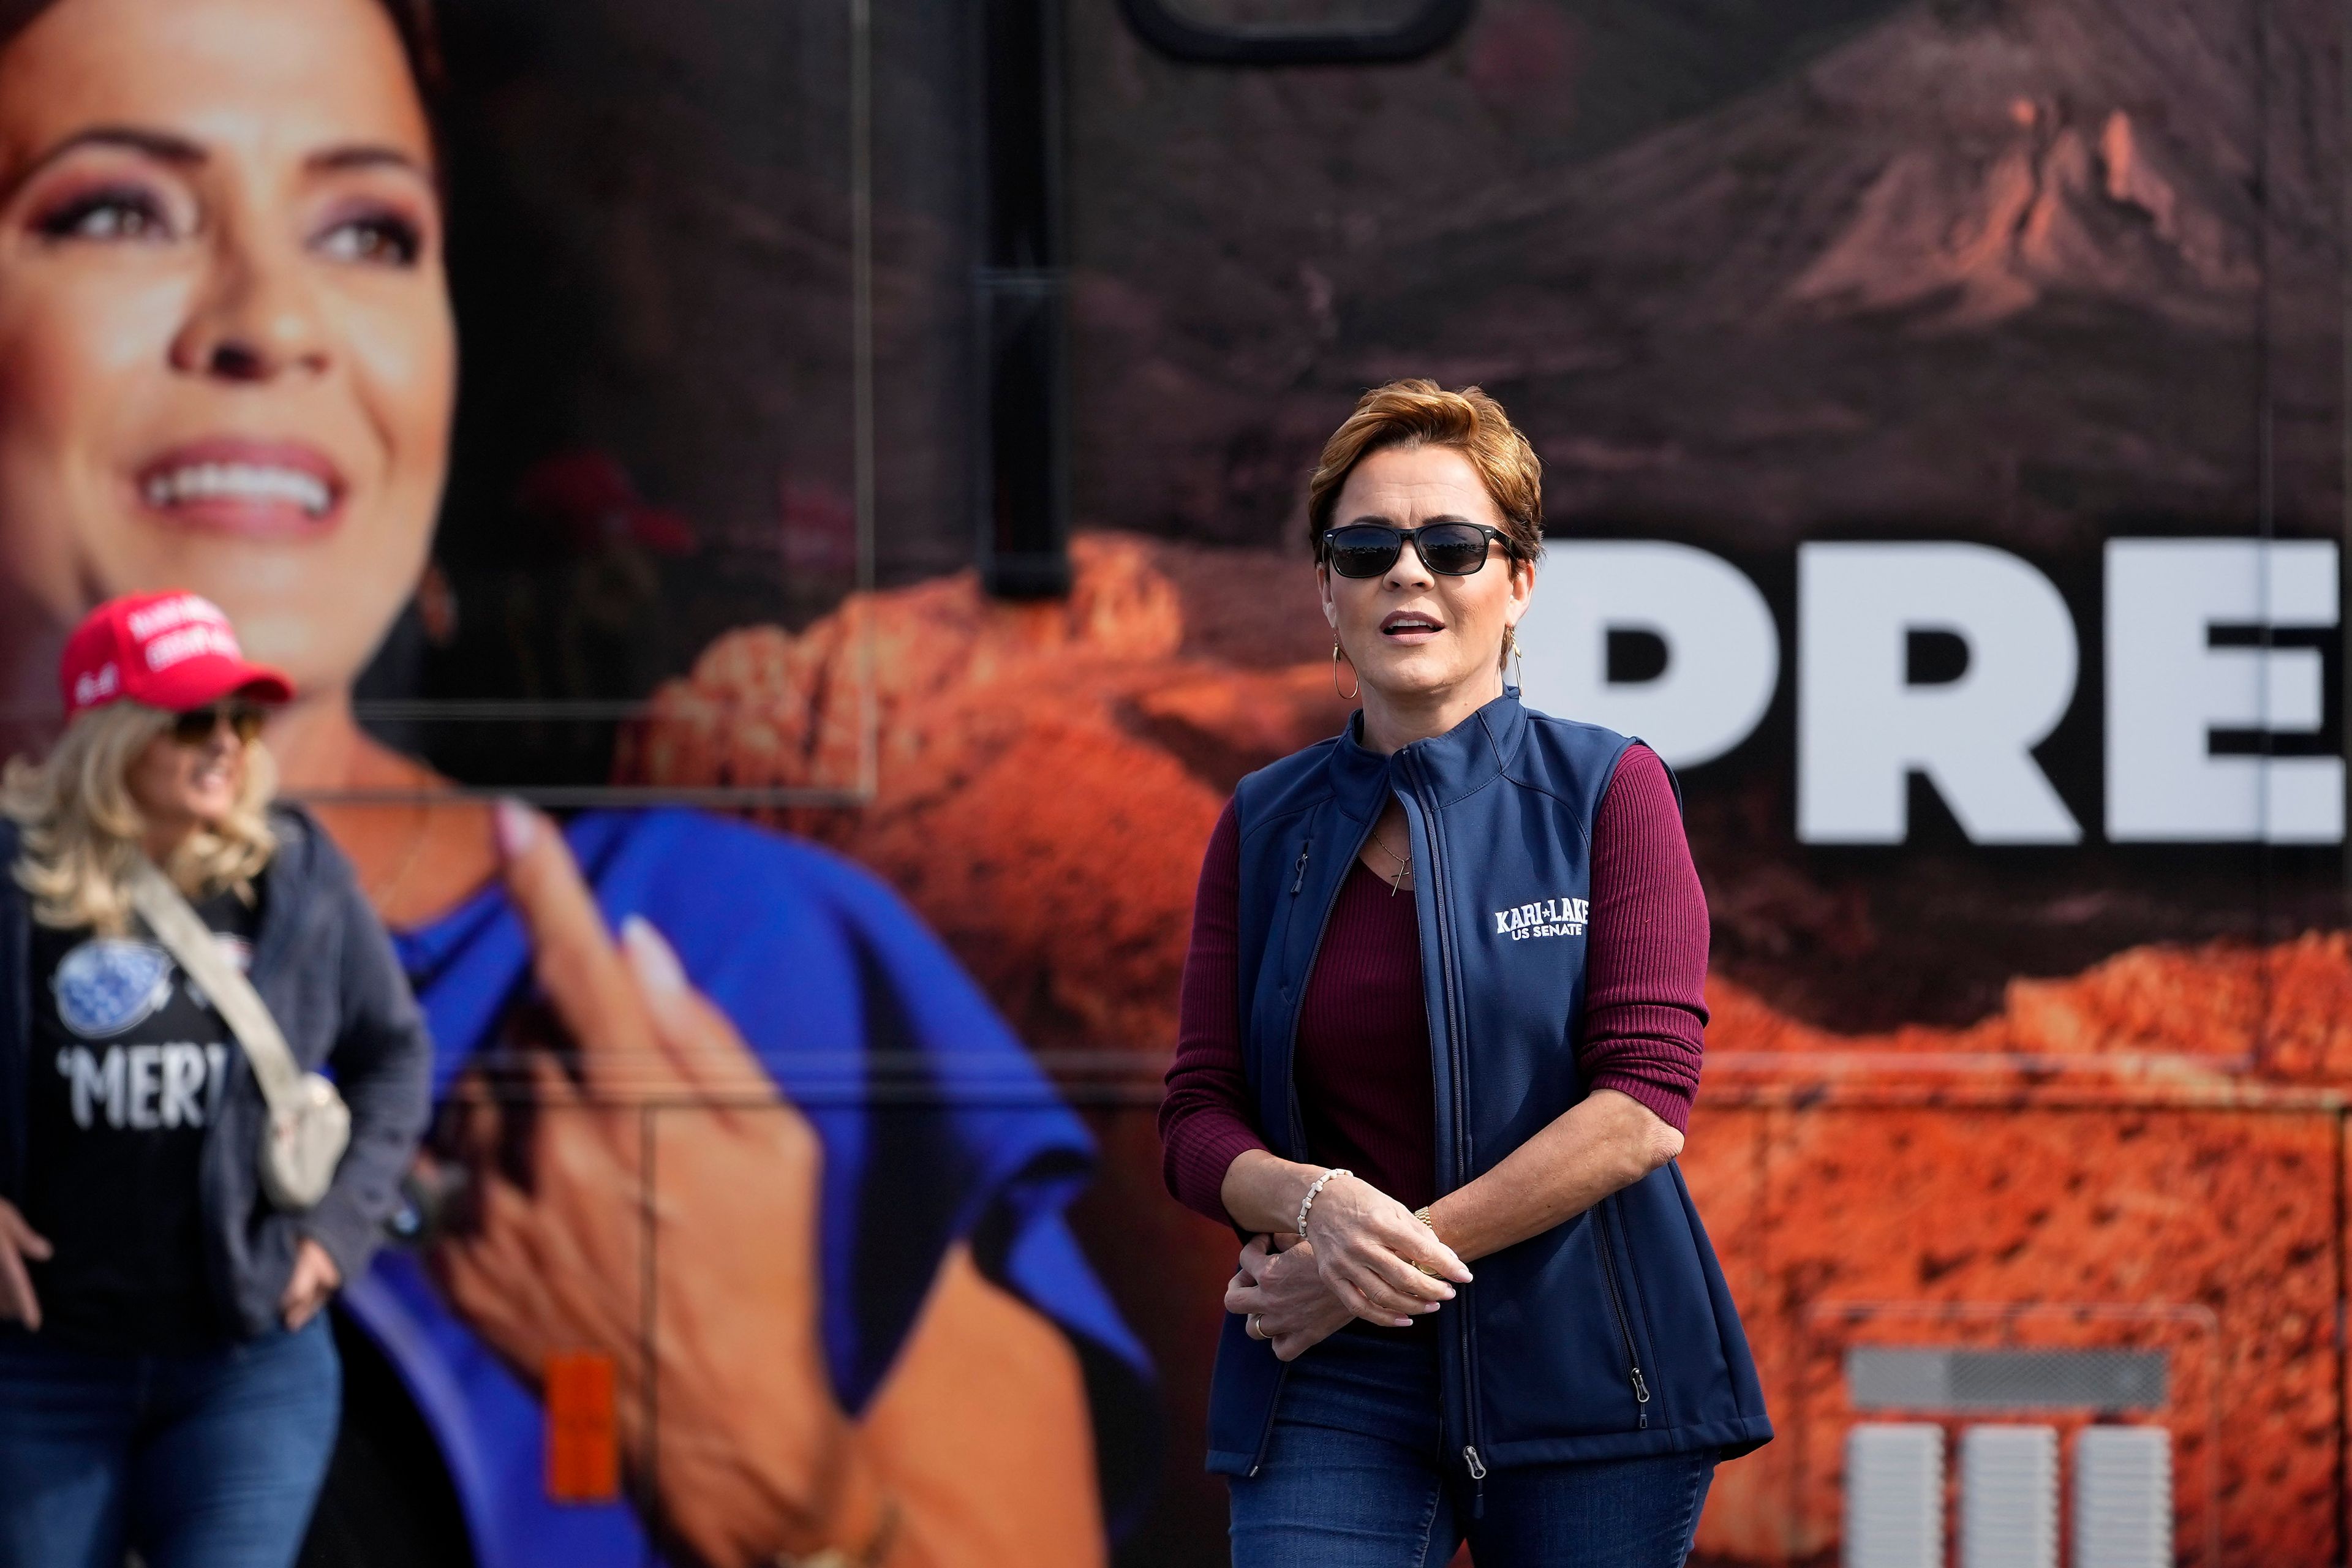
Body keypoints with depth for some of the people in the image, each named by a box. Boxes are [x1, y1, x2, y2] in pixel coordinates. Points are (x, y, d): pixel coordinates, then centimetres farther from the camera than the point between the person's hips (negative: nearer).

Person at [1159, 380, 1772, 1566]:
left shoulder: (1606, 791, 0)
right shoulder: (1263, 828, 8)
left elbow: (1646, 1102, -10)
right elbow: (1197, 1121, 5)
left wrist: (1399, 1251, -14)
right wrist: (1314, 1204, -18)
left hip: (1581, 1374, -1)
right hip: (1336, 1391, 1)